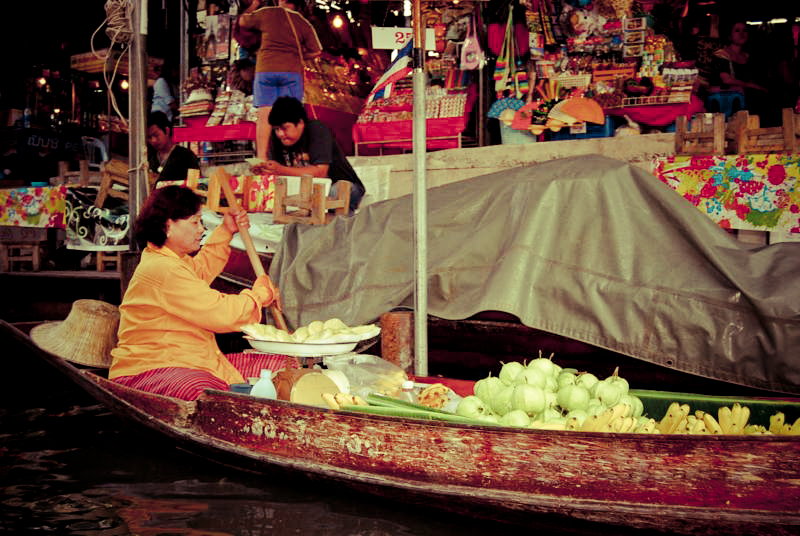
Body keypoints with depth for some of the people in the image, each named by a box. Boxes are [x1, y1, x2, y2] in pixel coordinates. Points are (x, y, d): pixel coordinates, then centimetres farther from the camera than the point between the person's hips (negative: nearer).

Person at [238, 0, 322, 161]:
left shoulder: (266, 13, 5)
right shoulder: (304, 23, 7)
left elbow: (242, 22, 20)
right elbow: (316, 51, 7)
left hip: (265, 69, 0)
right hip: (291, 71, 0)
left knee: (264, 116, -1)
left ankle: (262, 158, -5)